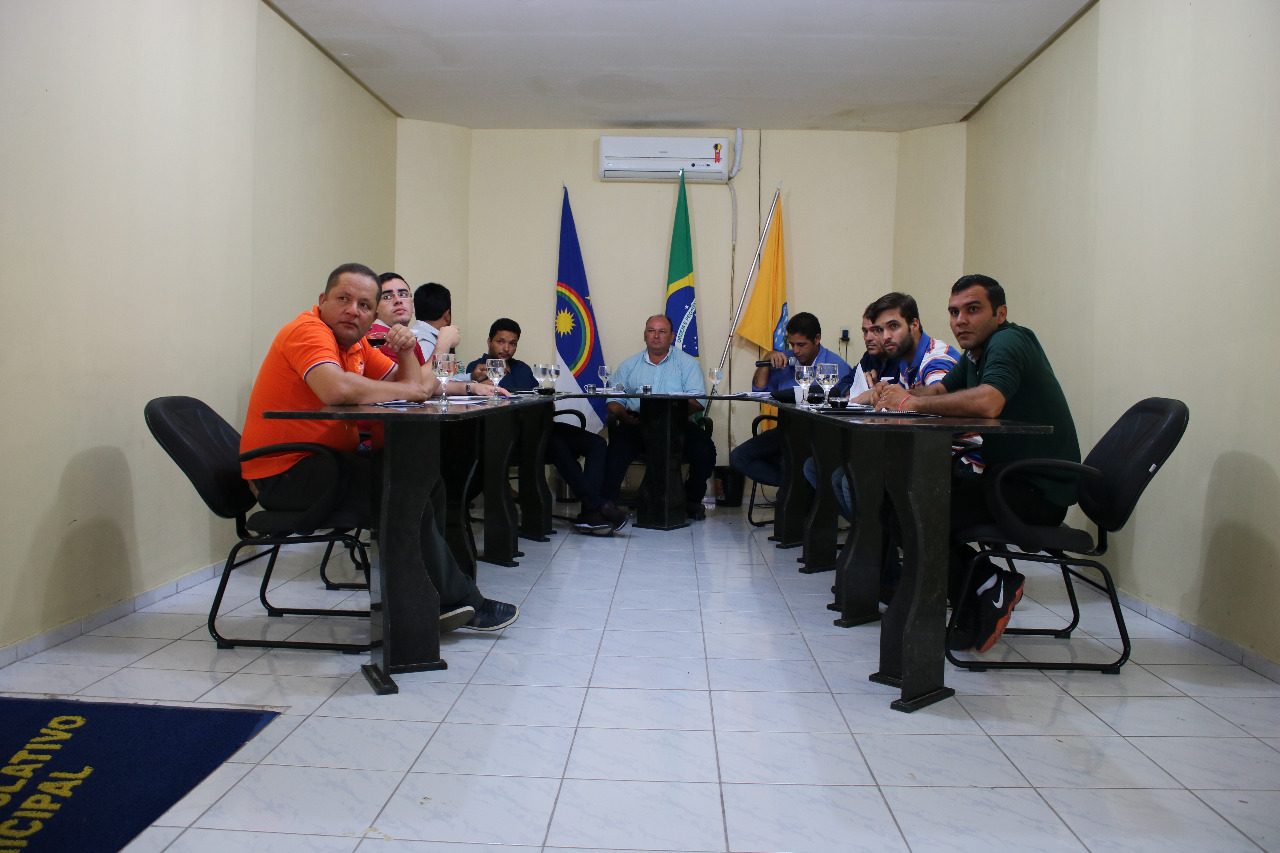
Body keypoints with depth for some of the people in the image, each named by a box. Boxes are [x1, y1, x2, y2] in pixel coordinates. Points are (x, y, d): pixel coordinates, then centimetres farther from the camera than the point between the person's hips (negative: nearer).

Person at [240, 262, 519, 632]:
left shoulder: (356, 344, 13)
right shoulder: (309, 331, -15)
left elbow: (412, 385, 15)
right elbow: (336, 389, -35)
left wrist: (406, 352, -7)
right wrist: (408, 389, -21)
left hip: (327, 461, 10)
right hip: (284, 473, -10)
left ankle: (434, 600, 7)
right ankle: (460, 600, -7)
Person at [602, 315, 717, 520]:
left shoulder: (687, 363, 12)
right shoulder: (629, 365, 20)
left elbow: (697, 401, -2)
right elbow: (614, 400, 12)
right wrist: (624, 416, -12)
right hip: (637, 424, 1)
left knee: (704, 451, -26)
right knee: (617, 447, -31)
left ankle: (693, 500, -1)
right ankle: (606, 502, -25)